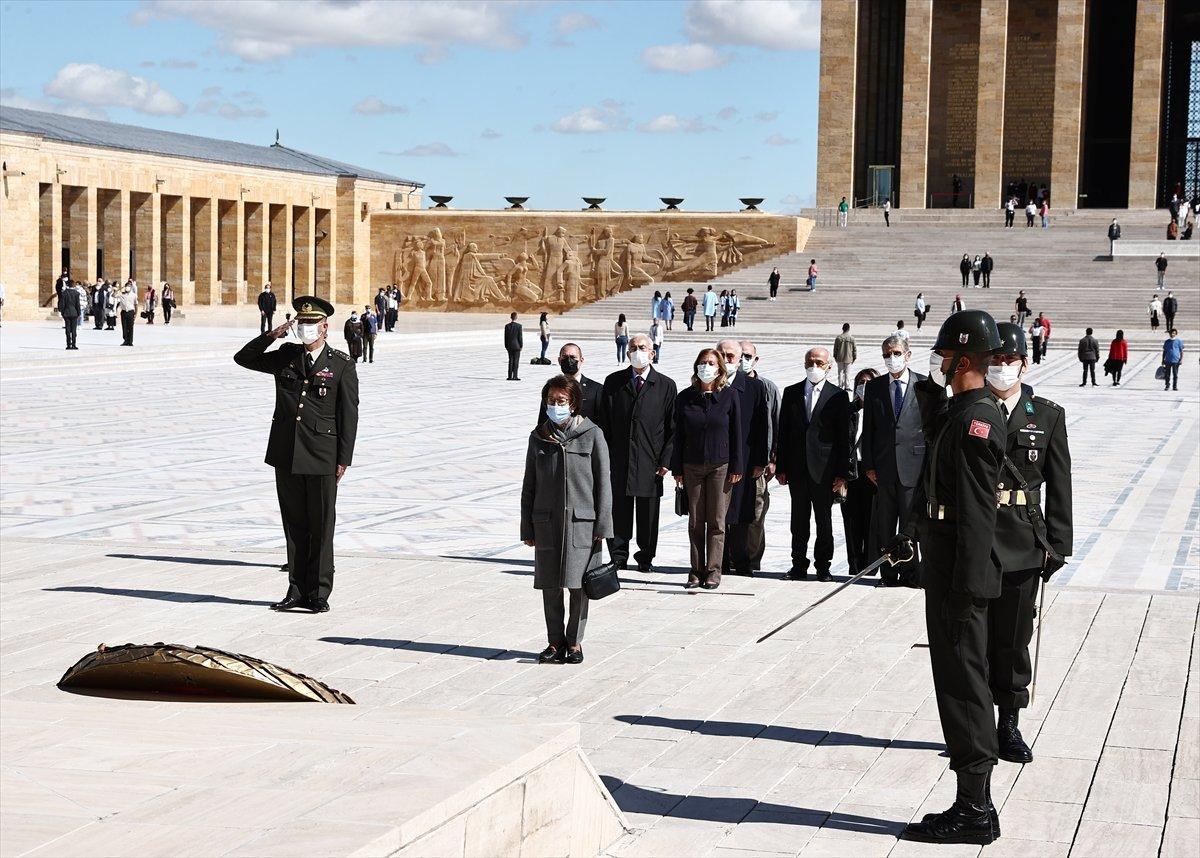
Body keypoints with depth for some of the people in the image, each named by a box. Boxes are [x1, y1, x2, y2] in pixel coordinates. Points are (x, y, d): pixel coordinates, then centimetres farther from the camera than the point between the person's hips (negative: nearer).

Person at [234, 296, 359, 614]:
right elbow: (243, 358, 15)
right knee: (294, 525, 9)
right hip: (286, 455, 4)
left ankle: (319, 593, 9)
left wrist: (344, 459, -7)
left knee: (321, 526, 2)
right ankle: (297, 590, 16)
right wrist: (271, 336, 0)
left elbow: (349, 415, -2)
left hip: (322, 457, -4)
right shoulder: (286, 357, 10)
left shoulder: (342, 365, -2)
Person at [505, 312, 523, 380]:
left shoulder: (507, 326, 0)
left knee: (510, 361, 9)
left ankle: (510, 376, 7)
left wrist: (506, 346, 11)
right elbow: (520, 336, -9)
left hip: (509, 346, 3)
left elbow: (505, 337, 4)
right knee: (516, 361, -1)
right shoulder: (519, 326, -9)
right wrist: (521, 345, -1)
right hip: (517, 346, -3)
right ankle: (515, 376, -5)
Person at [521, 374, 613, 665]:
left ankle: (574, 641, 14)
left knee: (578, 585, 1)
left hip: (581, 521, -3)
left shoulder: (592, 435, -2)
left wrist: (602, 525, -5)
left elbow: (603, 483, -1)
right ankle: (555, 641, 17)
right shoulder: (538, 438, 7)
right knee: (550, 586, 5)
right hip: (547, 522, 3)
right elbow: (529, 486, 11)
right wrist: (527, 528, 8)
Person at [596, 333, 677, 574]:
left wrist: (666, 460, -4)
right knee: (619, 511, 4)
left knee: (648, 514, 6)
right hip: (618, 461, 1)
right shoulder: (613, 382, 7)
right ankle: (618, 558, 14)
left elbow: (673, 427, 3)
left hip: (650, 462, -1)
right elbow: (603, 421, 7)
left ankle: (646, 558, 18)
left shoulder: (666, 386, 4)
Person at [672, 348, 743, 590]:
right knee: (695, 522, 5)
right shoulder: (685, 397, 4)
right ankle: (696, 572, 10)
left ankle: (713, 572, 7)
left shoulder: (730, 396, -2)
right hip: (692, 467, 2)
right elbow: (679, 435, 7)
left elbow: (736, 433, 0)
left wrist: (736, 468, -4)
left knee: (716, 522, 1)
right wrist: (677, 469, 3)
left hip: (720, 466, -2)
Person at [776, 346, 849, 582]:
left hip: (824, 470, -2)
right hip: (797, 468, 2)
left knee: (824, 520, 5)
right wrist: (781, 467, 3)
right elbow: (783, 432, 8)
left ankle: (823, 565, 13)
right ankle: (799, 564, 15)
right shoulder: (791, 393, 8)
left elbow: (844, 437, -1)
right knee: (799, 520, 8)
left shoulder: (838, 396, 1)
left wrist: (842, 473, -6)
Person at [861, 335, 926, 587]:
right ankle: (888, 573, 13)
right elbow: (867, 429, 8)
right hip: (883, 467, 3)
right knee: (884, 524, 6)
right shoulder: (874, 387, 9)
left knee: (910, 521, -1)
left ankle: (910, 572, 7)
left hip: (914, 464, -2)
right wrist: (869, 465, 1)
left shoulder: (924, 385, 2)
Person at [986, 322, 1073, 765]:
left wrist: (1057, 543, 1)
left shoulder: (1048, 416, 6)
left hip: (1023, 545, 1)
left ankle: (1009, 725, 17)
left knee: (1013, 638, 7)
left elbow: (1058, 485, 6)